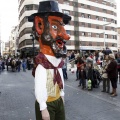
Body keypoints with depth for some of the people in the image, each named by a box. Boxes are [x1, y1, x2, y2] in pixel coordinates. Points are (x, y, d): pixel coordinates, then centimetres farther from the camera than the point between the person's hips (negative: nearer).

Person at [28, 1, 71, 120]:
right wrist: (43, 108, -22)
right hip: (46, 104, -8)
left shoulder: (58, 60, 2)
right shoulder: (41, 64, -25)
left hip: (58, 100, 8)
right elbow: (39, 88, -26)